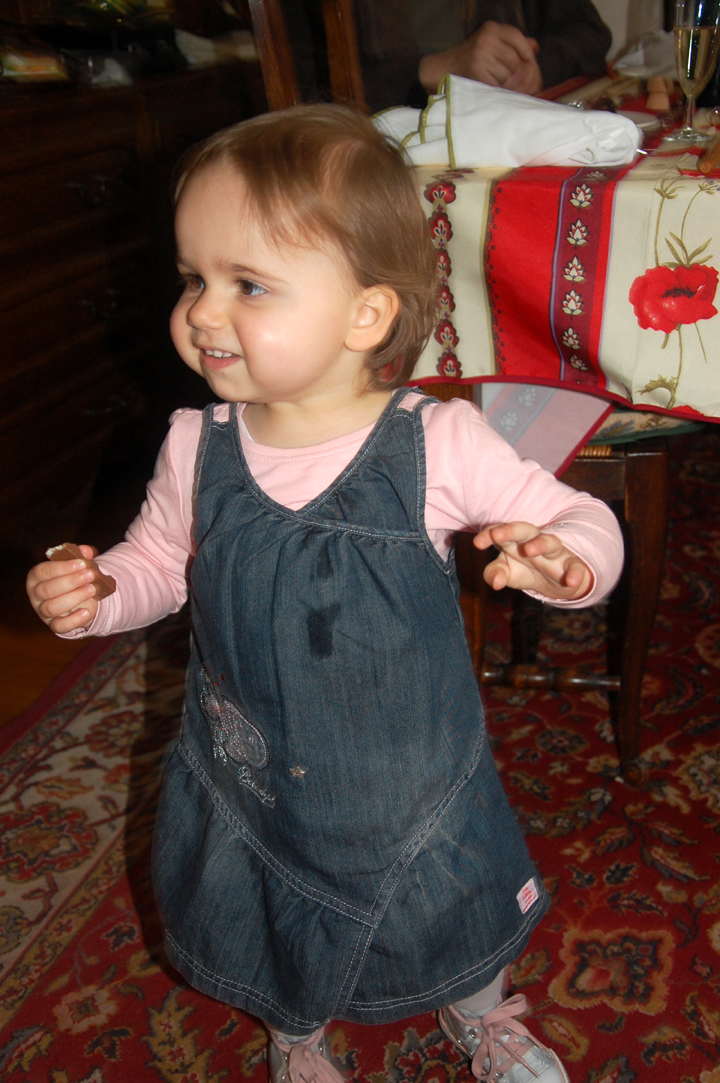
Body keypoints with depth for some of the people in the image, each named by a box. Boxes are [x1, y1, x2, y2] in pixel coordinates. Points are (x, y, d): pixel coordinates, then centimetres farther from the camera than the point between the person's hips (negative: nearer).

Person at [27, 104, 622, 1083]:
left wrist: (563, 558, -37)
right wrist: (101, 592, -19)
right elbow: (163, 559, 1)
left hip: (414, 777, -1)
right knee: (276, 940, 27)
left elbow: (579, 517, -14)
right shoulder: (198, 448, -16)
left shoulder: (439, 444, -24)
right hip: (248, 778, 2)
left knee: (460, 919, 26)